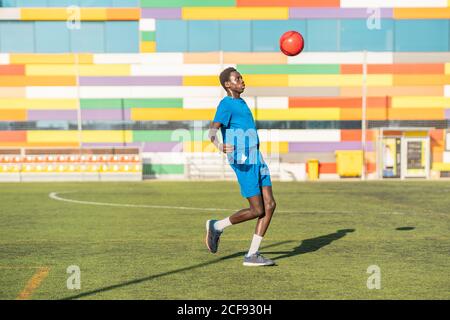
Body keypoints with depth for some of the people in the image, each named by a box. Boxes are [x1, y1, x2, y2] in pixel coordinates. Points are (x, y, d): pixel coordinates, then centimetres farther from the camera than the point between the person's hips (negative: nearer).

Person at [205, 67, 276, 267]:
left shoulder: (241, 103, 19)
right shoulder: (226, 104, -9)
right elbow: (212, 131, -22)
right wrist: (219, 146, -44)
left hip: (256, 160, 9)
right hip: (243, 163, -9)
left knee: (270, 205, -2)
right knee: (257, 210, -8)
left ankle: (252, 255, 0)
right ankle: (217, 226, 13)